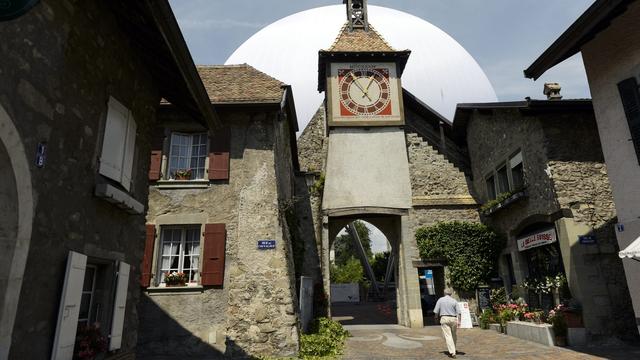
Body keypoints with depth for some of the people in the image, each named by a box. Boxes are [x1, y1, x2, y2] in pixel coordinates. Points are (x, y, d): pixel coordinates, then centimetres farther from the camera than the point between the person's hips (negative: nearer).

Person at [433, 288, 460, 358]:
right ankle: (453, 349, 31)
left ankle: (452, 353, -9)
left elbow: (436, 311, 0)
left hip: (444, 318, -2)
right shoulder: (454, 301, 4)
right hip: (453, 318, 2)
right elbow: (458, 312, -4)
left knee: (448, 336, -3)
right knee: (453, 335, 18)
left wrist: (436, 317, 16)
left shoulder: (440, 300, 1)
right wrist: (459, 321, -5)